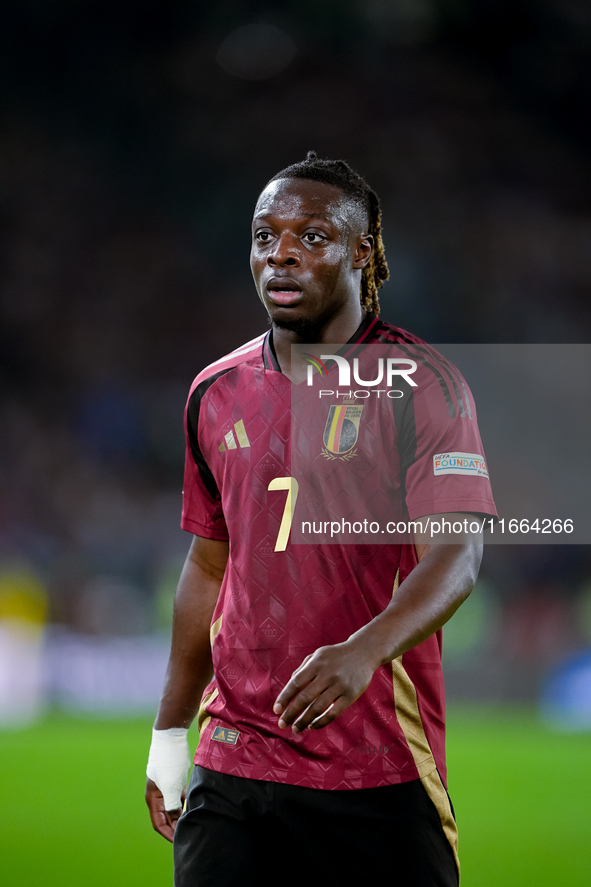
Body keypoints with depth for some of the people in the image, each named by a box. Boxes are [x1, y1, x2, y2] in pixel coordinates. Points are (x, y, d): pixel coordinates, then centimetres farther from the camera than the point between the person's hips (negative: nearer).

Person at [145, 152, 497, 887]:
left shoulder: (421, 385, -6)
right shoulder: (216, 393, 11)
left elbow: (457, 556, -17)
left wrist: (364, 650, -36)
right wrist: (169, 735, 20)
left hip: (383, 775, -3)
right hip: (233, 765, 4)